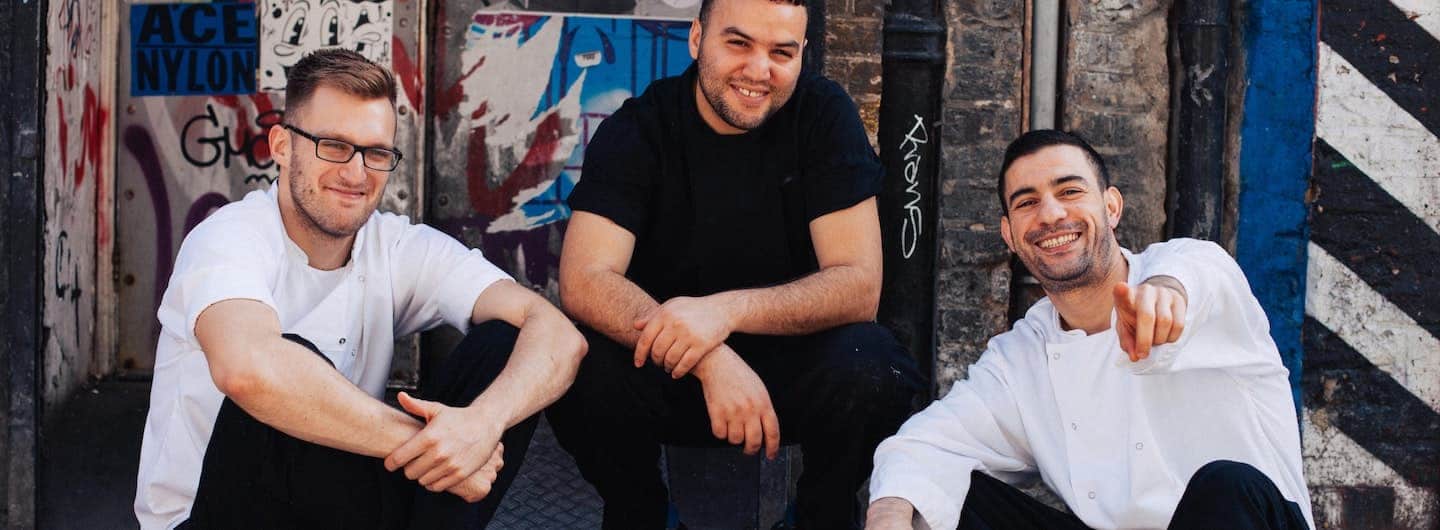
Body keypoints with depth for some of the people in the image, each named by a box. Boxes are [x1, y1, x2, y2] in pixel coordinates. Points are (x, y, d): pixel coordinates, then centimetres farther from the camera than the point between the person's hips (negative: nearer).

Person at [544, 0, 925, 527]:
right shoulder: (635, 131, -11)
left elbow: (859, 285, -17)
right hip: (667, 368, 0)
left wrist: (727, 310, -35)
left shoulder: (824, 113, -11)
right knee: (585, 368, -31)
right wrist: (712, 360, -39)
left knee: (869, 369, -31)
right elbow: (583, 281, -23)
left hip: (790, 356, 0)